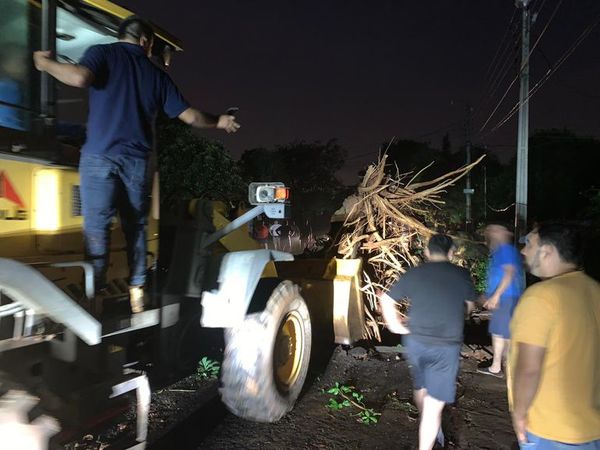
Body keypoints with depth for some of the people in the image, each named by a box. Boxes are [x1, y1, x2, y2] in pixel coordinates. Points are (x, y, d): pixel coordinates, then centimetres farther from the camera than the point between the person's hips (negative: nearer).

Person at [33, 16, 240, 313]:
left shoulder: (101, 52, 6)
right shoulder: (157, 74, 14)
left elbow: (80, 78, -14)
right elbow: (190, 117, 10)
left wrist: (45, 63, 5)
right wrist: (218, 122, 27)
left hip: (100, 156, -2)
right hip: (137, 159, 3)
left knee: (96, 227, -1)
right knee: (136, 227, 11)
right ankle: (137, 292, 13)